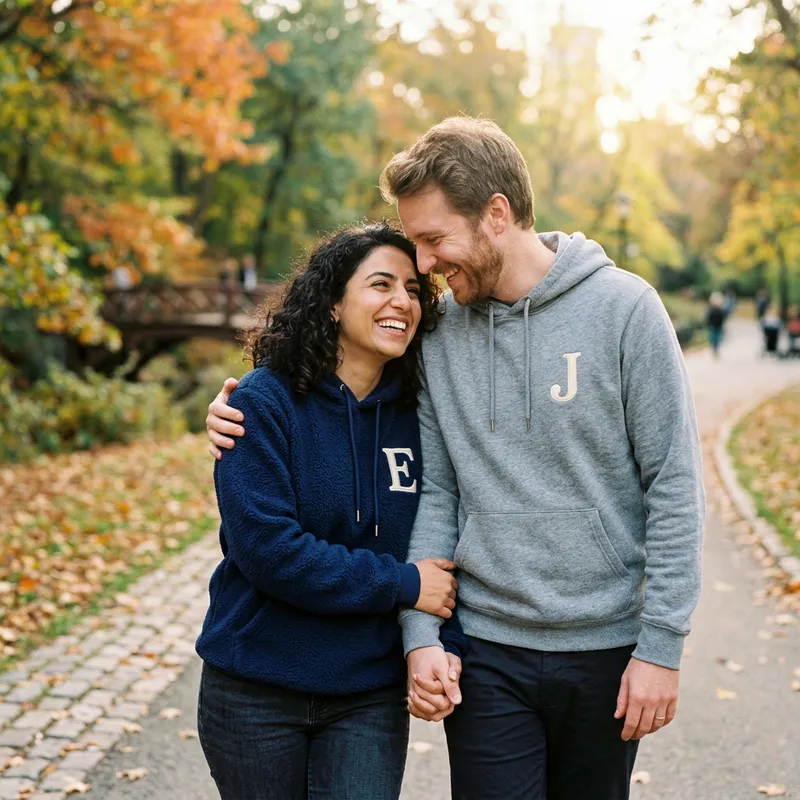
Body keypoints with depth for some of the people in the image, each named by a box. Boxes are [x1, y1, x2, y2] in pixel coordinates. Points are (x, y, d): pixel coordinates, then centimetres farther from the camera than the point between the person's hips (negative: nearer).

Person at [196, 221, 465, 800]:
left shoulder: (415, 415, 0)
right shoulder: (264, 402, -13)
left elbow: (441, 546, 3)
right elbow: (266, 548, -21)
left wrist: (445, 643, -14)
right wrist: (404, 584, -18)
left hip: (371, 697, 3)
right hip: (255, 693, -2)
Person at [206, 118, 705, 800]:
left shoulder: (623, 308, -9)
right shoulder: (439, 334, 0)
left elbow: (673, 485, -8)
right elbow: (434, 493, 2)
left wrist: (661, 646, -10)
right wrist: (421, 634, -8)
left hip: (606, 649, -1)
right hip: (485, 649, 2)